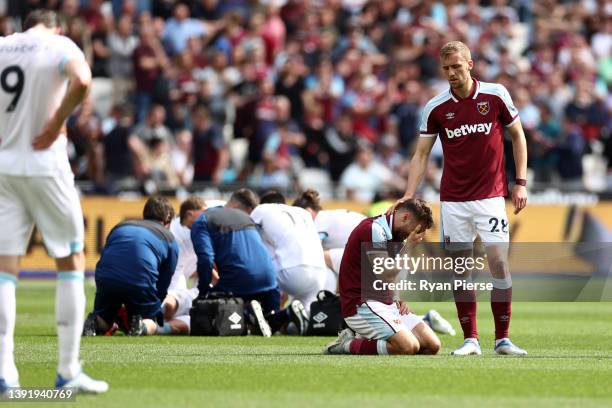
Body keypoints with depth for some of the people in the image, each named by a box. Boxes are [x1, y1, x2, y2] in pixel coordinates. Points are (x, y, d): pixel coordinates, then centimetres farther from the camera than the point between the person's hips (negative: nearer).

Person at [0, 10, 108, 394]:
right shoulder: (60, 46, -3)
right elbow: (81, 80, -24)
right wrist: (56, 124, -14)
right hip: (44, 166, -4)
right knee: (71, 261, 8)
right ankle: (68, 370, 4)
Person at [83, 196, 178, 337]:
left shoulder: (120, 226, 31)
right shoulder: (169, 239, 21)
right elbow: (163, 285, 20)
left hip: (106, 278, 3)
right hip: (141, 282, -3)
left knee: (103, 320, 25)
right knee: (152, 325, 20)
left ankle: (93, 322, -9)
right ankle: (141, 325, -14)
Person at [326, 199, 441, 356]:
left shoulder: (393, 234, 16)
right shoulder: (372, 230, -15)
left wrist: (397, 299, 6)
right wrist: (409, 245, -11)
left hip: (387, 303, 10)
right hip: (361, 305, -10)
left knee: (432, 345, -4)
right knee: (409, 347, -27)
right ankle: (349, 345, -10)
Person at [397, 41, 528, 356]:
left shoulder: (496, 95, -3)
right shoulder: (435, 108, 0)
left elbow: (517, 136, 7)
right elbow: (421, 153, 3)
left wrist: (520, 182, 1)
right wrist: (408, 196, -8)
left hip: (490, 195, -2)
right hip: (453, 198, 2)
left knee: (499, 262, -9)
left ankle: (502, 338, 0)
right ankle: (470, 339, 8)